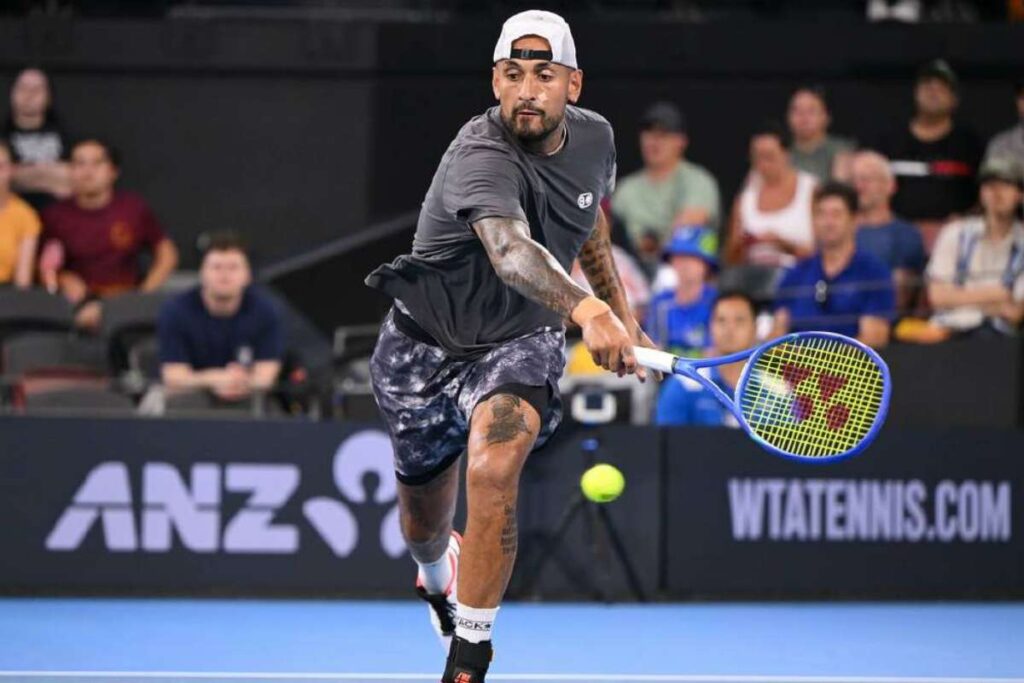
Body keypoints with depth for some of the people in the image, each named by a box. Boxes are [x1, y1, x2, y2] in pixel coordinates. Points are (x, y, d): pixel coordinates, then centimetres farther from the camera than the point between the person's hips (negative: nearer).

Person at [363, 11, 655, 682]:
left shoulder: (594, 137, -7)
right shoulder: (482, 158, -30)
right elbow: (509, 249, -51)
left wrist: (619, 308, 22)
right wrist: (585, 309, -67)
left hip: (519, 340, 2)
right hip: (425, 344, -2)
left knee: (494, 469, -28)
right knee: (424, 518, 17)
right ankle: (438, 575, 56)